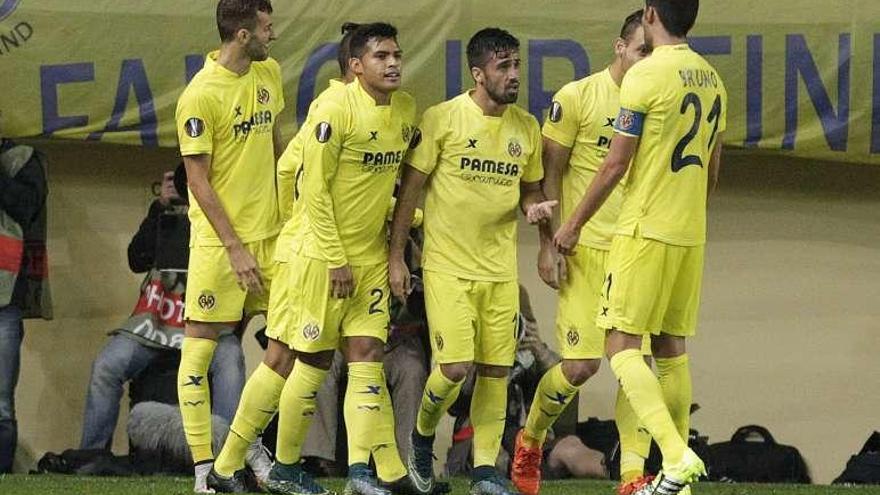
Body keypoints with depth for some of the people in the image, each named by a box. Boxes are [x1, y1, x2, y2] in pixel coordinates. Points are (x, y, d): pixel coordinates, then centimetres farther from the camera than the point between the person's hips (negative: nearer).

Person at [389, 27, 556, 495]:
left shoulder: (526, 127, 5)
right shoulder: (442, 119, -9)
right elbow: (409, 188, -5)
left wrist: (534, 206, -5)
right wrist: (396, 255, -6)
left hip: (500, 269, 5)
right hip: (447, 265, -5)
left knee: (496, 369, 3)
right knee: (455, 366, -12)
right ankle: (422, 436, 17)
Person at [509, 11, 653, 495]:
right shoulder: (577, 97, -4)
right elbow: (549, 176, -2)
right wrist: (549, 245, -8)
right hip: (587, 250, -4)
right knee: (580, 365, -6)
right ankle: (529, 441, 20)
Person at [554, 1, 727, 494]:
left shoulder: (646, 75, -13)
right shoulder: (711, 79, 11)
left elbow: (616, 165, -11)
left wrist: (574, 225, -2)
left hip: (646, 231, -7)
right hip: (692, 233, 7)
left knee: (623, 345, -5)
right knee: (672, 348, 11)